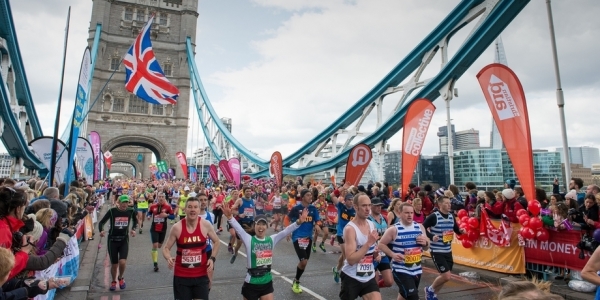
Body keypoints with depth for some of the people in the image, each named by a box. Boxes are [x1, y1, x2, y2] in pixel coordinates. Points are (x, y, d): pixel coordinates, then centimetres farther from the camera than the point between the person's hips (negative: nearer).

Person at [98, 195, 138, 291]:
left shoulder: (131, 211, -6)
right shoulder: (112, 211, -12)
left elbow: (135, 220, 14)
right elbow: (101, 222, -5)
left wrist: (133, 229, -2)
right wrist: (101, 231, -24)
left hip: (124, 240, 1)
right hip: (112, 240, -1)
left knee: (122, 262, -15)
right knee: (114, 264, 7)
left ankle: (120, 278, 18)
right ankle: (113, 281, 37)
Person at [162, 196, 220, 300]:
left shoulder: (206, 225, -10)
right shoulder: (177, 227, -11)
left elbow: (216, 242, 6)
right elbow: (166, 248, 0)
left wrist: (212, 258, -6)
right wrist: (169, 258, -21)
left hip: (201, 275, 0)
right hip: (181, 275, 0)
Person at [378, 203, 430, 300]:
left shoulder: (420, 227, 2)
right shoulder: (394, 229, -13)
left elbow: (426, 248, 11)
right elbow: (381, 244, -7)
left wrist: (425, 243, -11)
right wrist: (392, 254, -21)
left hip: (417, 270, 6)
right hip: (401, 270, -6)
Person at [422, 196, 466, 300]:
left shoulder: (451, 217, 4)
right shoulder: (433, 216, -17)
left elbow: (456, 230, 16)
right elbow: (422, 228, -15)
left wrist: (461, 231, -6)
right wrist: (431, 236, -28)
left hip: (448, 251, 8)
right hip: (437, 251, -7)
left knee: (445, 276, 14)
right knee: (446, 276, -10)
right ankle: (430, 289, 16)